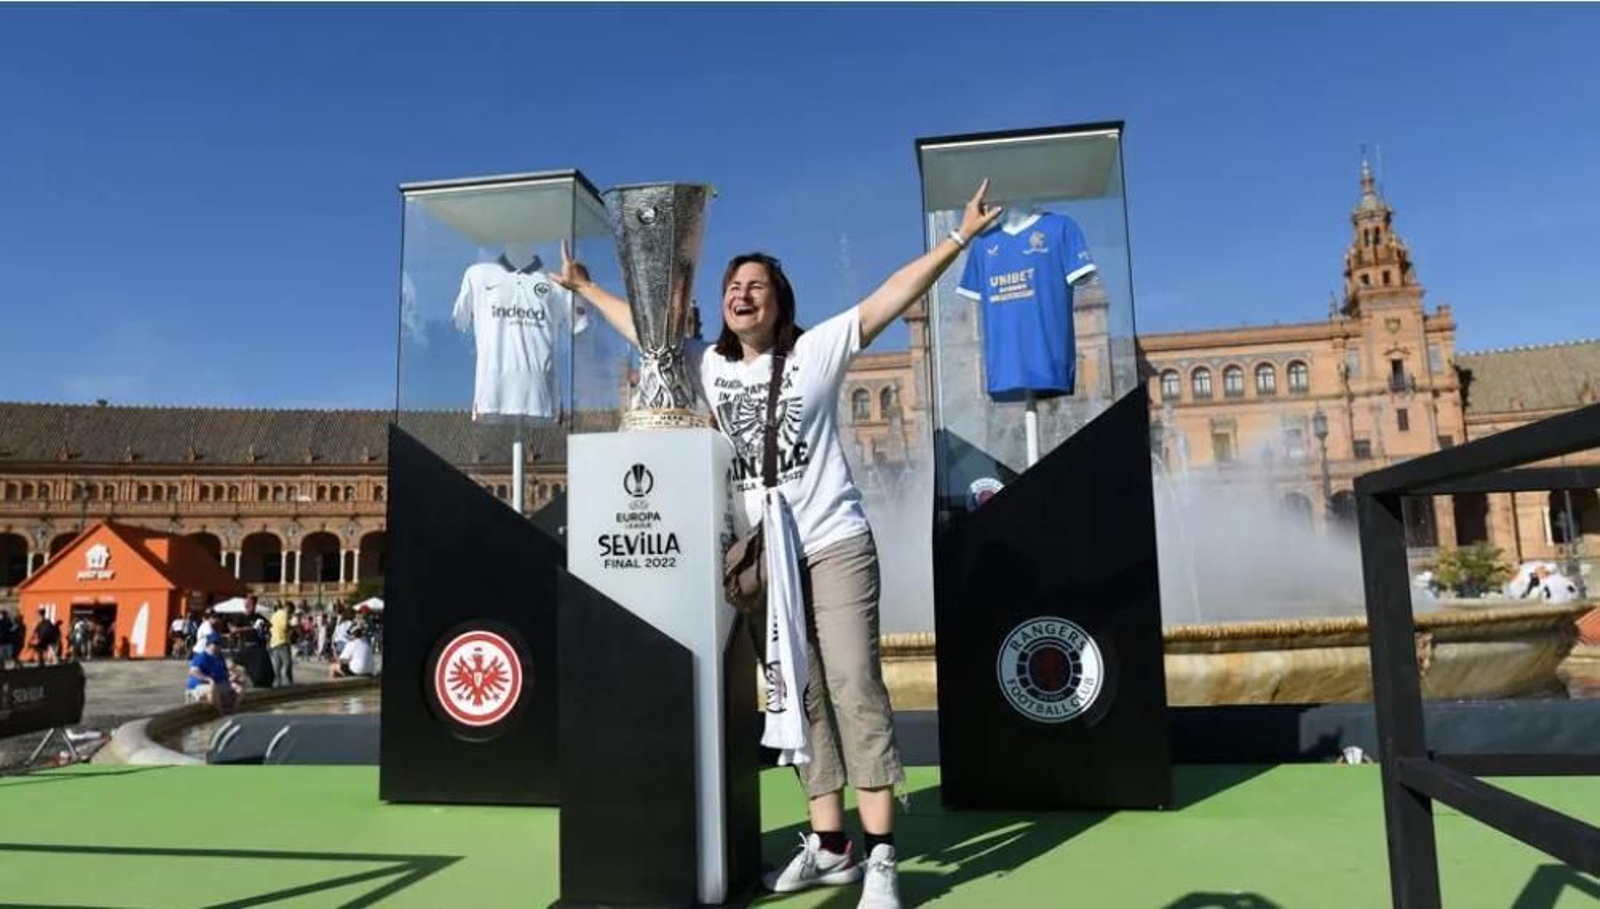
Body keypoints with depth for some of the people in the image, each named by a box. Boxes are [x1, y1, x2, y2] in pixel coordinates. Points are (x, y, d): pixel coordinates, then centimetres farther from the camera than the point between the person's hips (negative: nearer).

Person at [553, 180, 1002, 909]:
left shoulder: (818, 348, 0)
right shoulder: (707, 363, 11)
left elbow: (895, 293, -3)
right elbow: (641, 323, 25)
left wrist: (959, 237, -7)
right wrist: (583, 286, 35)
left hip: (835, 546, -4)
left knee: (854, 689, -7)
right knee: (800, 699, 7)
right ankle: (829, 846, 16)